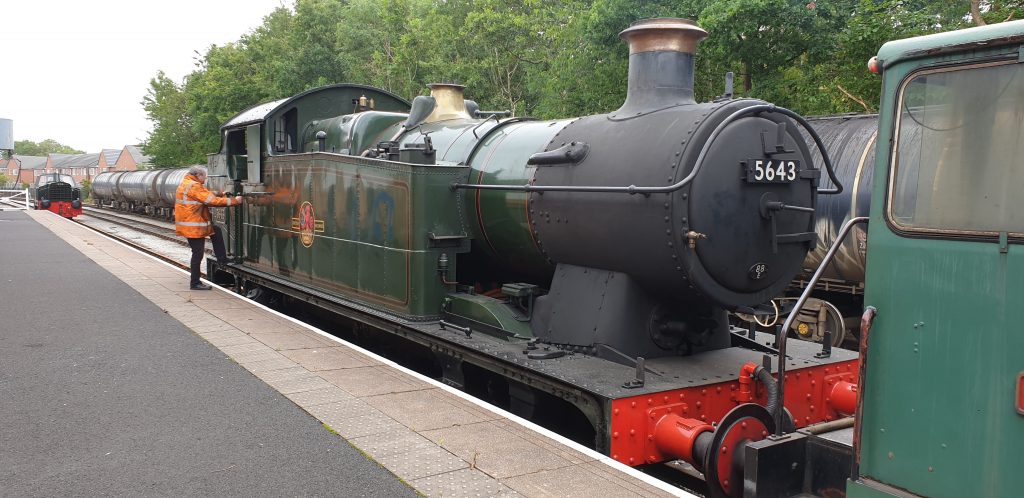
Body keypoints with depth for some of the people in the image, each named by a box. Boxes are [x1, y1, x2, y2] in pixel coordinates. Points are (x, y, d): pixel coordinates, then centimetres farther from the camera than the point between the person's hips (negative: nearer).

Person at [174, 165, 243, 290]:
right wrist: (234, 201, -16)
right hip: (193, 226, -10)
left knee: (216, 231, 20)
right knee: (198, 254, -3)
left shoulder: (186, 184, 14)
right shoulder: (194, 186, -19)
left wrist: (221, 195, 3)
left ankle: (222, 259, 21)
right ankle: (195, 283, 5)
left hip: (191, 224, 10)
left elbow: (207, 197, 14)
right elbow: (212, 201, -22)